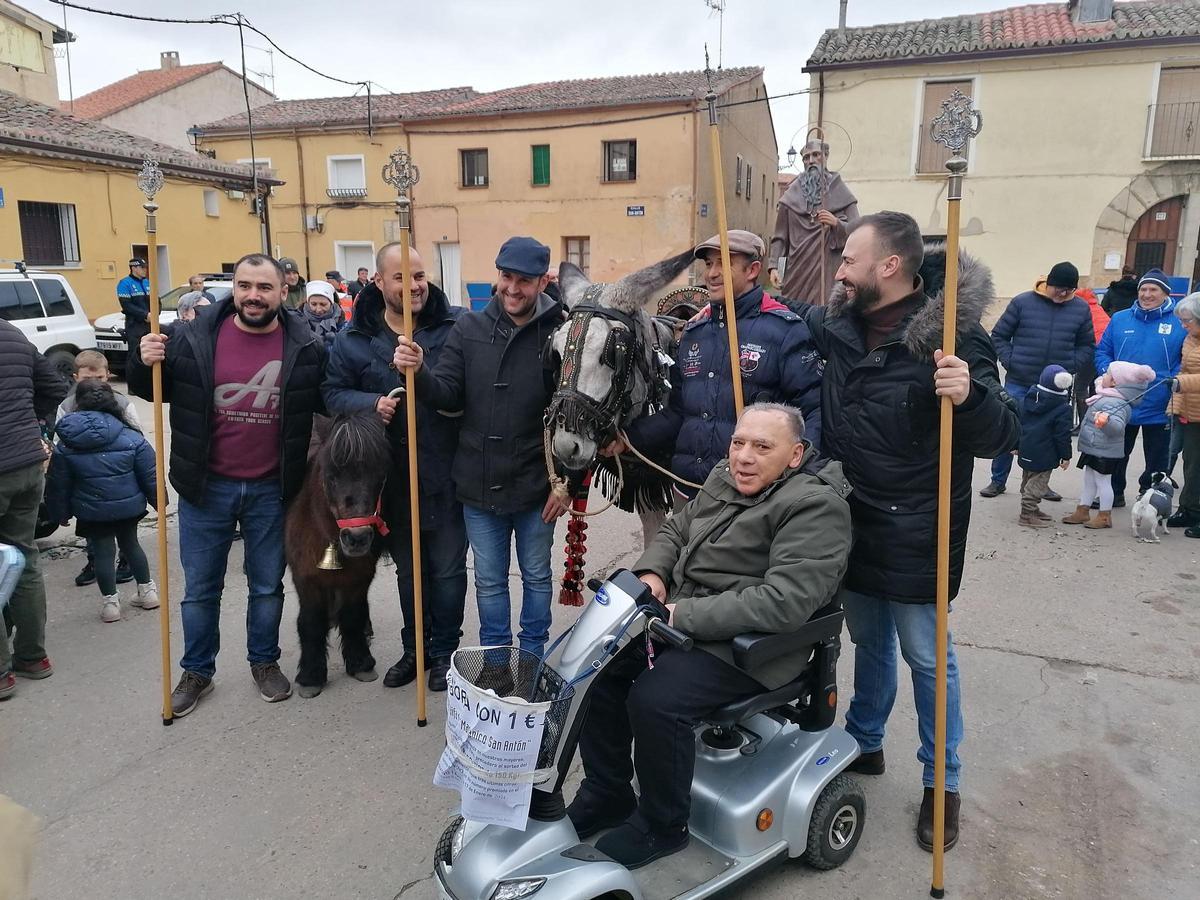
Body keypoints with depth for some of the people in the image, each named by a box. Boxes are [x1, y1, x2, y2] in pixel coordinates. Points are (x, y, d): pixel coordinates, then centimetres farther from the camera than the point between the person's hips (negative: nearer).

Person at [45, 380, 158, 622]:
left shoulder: (64, 446, -5)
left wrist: (60, 512, 13)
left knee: (103, 552, 9)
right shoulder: (131, 438, -8)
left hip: (92, 512, -1)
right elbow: (150, 475, -5)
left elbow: (58, 484, 1)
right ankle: (147, 591, 26)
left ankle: (111, 602, 12)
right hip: (129, 506, 1)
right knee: (130, 544, 20)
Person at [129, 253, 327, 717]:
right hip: (206, 486, 1)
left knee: (267, 587, 16)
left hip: (271, 489, 0)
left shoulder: (305, 347, -6)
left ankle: (264, 661, 36)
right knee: (200, 589, 14)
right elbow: (151, 391, 6)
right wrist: (144, 362, -14)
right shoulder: (194, 339, -6)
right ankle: (197, 670, 33)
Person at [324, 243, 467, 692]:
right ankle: (413, 649, 36)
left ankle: (443, 651, 29)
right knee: (407, 569, 19)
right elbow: (333, 392, 2)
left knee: (448, 570, 9)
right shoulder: (354, 338, 1)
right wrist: (372, 403, -16)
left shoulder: (457, 325, -7)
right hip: (392, 477, 3)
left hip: (445, 474, -3)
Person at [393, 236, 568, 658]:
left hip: (535, 486, -2)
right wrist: (418, 372, -23)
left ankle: (532, 656, 36)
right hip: (479, 485, 3)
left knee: (536, 576, 17)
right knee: (489, 581, 17)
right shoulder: (469, 328, 0)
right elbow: (448, 395, -2)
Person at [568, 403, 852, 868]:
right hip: (679, 616, 9)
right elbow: (674, 530, 20)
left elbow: (783, 601, -27)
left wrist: (682, 616, -26)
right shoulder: (725, 479, 9)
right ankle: (607, 793, 14)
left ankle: (661, 826, 0)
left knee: (654, 697, -27)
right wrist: (651, 573, -3)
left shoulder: (815, 507, -17)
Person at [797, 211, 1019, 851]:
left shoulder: (950, 335, -18)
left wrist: (970, 395, -40)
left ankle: (942, 783, 29)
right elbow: (796, 323, 24)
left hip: (913, 539, -6)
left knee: (926, 657, 9)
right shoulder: (841, 325, 1)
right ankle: (864, 743, 42)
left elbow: (1000, 438, -20)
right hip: (852, 528, 6)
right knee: (869, 642, 22)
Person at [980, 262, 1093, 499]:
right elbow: (999, 336, 2)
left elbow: (1087, 346, 12)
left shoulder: (1081, 309, 4)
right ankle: (998, 480, 17)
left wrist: (1070, 367, -2)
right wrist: (1010, 362, -8)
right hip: (1018, 383, -2)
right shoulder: (1022, 302, -4)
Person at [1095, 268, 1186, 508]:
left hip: (1159, 409, -2)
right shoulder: (1120, 319, 5)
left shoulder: (1180, 323, -3)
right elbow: (1102, 351, 9)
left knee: (1156, 460, 11)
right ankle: (1114, 494, 32)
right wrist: (1108, 371, -10)